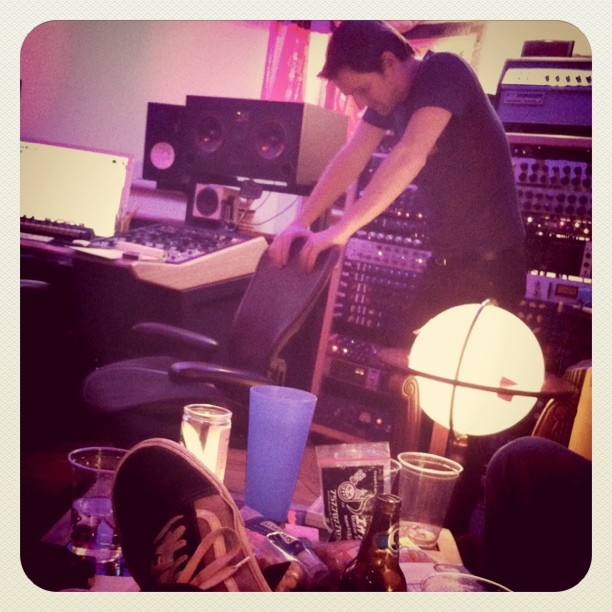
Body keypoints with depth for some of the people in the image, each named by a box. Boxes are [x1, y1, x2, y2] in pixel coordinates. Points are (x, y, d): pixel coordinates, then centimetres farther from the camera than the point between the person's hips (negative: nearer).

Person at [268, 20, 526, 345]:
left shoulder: (443, 72, -18)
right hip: (448, 255, 8)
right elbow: (350, 159, 2)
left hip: (490, 257, -8)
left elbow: (411, 155, -31)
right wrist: (300, 222, -11)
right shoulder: (386, 97, 6)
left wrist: (342, 228, -35)